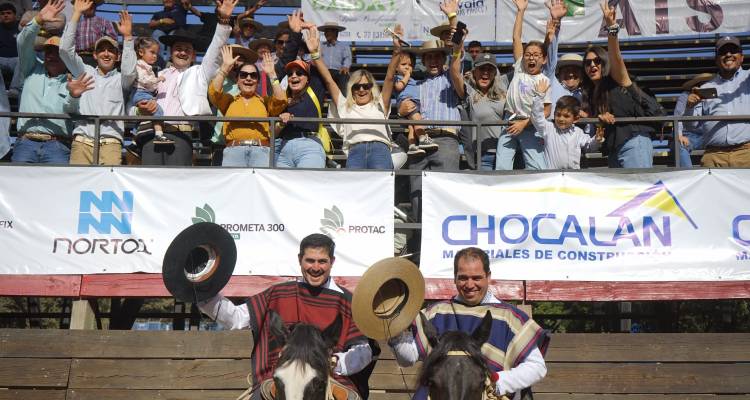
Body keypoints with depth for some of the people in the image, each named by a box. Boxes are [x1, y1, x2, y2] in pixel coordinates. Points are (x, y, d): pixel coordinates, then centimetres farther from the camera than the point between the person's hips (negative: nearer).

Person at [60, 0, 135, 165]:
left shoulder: (120, 79, 18)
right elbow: (65, 49, 12)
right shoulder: (85, 72, 22)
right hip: (82, 141, 1)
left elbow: (129, 71, -5)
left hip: (111, 143, -1)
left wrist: (127, 37, -10)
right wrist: (77, 14, 7)